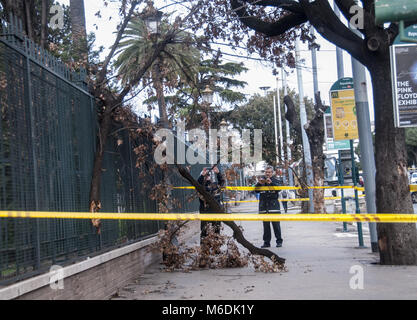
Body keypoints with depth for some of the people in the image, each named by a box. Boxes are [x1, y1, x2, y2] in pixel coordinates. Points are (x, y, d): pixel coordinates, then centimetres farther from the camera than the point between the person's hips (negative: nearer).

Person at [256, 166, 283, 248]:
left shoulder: (275, 180, 6)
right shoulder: (262, 180, 12)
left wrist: (271, 183, -25)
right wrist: (259, 183, -15)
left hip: (273, 205, -2)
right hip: (263, 206, 2)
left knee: (276, 224, -4)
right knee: (266, 225, 5)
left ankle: (279, 241, 3)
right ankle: (266, 242, 10)